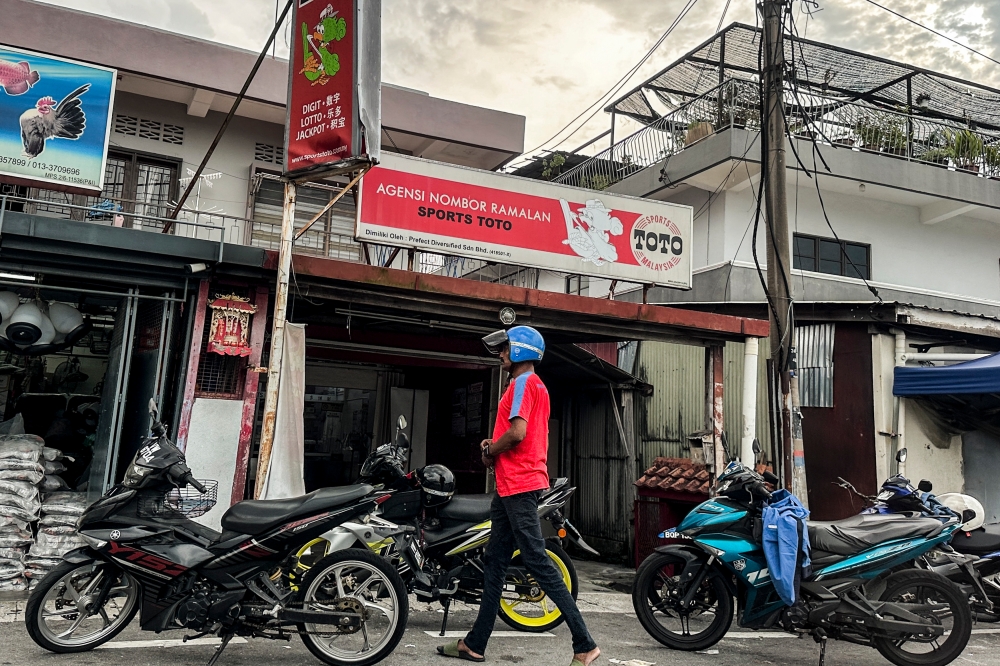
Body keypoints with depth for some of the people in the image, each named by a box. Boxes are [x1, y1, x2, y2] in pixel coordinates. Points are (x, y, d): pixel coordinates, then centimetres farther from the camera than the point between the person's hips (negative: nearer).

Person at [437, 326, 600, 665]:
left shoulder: (523, 382, -11)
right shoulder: (535, 385, 21)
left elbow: (517, 433, -23)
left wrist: (490, 452, -6)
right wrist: (494, 445, 10)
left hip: (519, 485, -11)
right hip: (511, 485, 11)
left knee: (537, 561, -10)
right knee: (495, 563, 12)